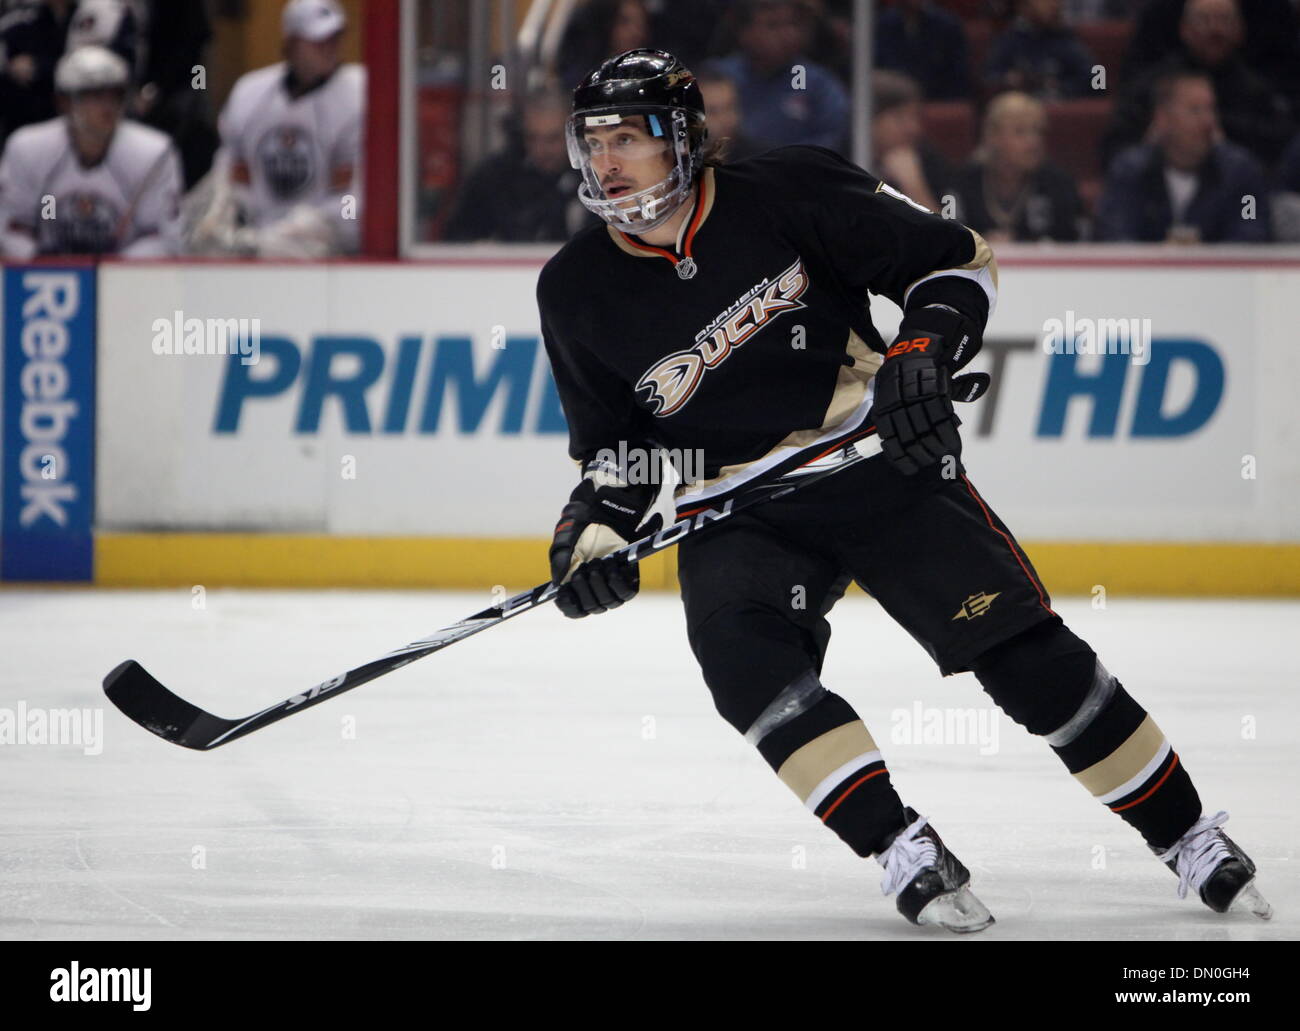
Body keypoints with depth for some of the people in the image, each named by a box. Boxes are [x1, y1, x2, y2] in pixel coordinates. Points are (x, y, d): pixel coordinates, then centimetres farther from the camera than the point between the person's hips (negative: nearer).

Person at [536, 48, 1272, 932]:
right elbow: (614, 440, 11)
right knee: (740, 651, -29)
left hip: (880, 459, -2)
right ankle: (904, 851, -28)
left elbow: (958, 258, -3)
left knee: (1022, 646, -9)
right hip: (736, 515, 2)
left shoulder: (790, 193, -11)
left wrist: (924, 354, -19)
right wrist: (594, 525, -6)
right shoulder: (578, 293, -2)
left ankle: (1186, 836, 5)